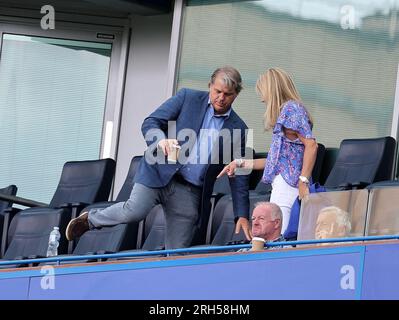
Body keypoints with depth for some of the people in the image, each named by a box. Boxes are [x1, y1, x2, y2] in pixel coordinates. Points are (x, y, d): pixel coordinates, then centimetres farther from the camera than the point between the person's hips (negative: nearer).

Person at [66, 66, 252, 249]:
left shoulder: (237, 129, 9)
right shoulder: (187, 98, 4)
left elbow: (238, 175, 10)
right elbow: (150, 123, -1)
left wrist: (242, 214, 2)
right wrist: (160, 140, -24)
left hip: (189, 192, 2)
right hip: (159, 171, -2)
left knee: (177, 254, -2)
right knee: (133, 212, -22)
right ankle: (90, 219, 5)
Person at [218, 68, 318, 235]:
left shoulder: (291, 108, -3)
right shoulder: (286, 110, 25)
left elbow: (311, 144, -15)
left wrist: (303, 180, -19)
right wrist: (240, 163, 30)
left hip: (288, 183, -9)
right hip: (281, 184, 9)